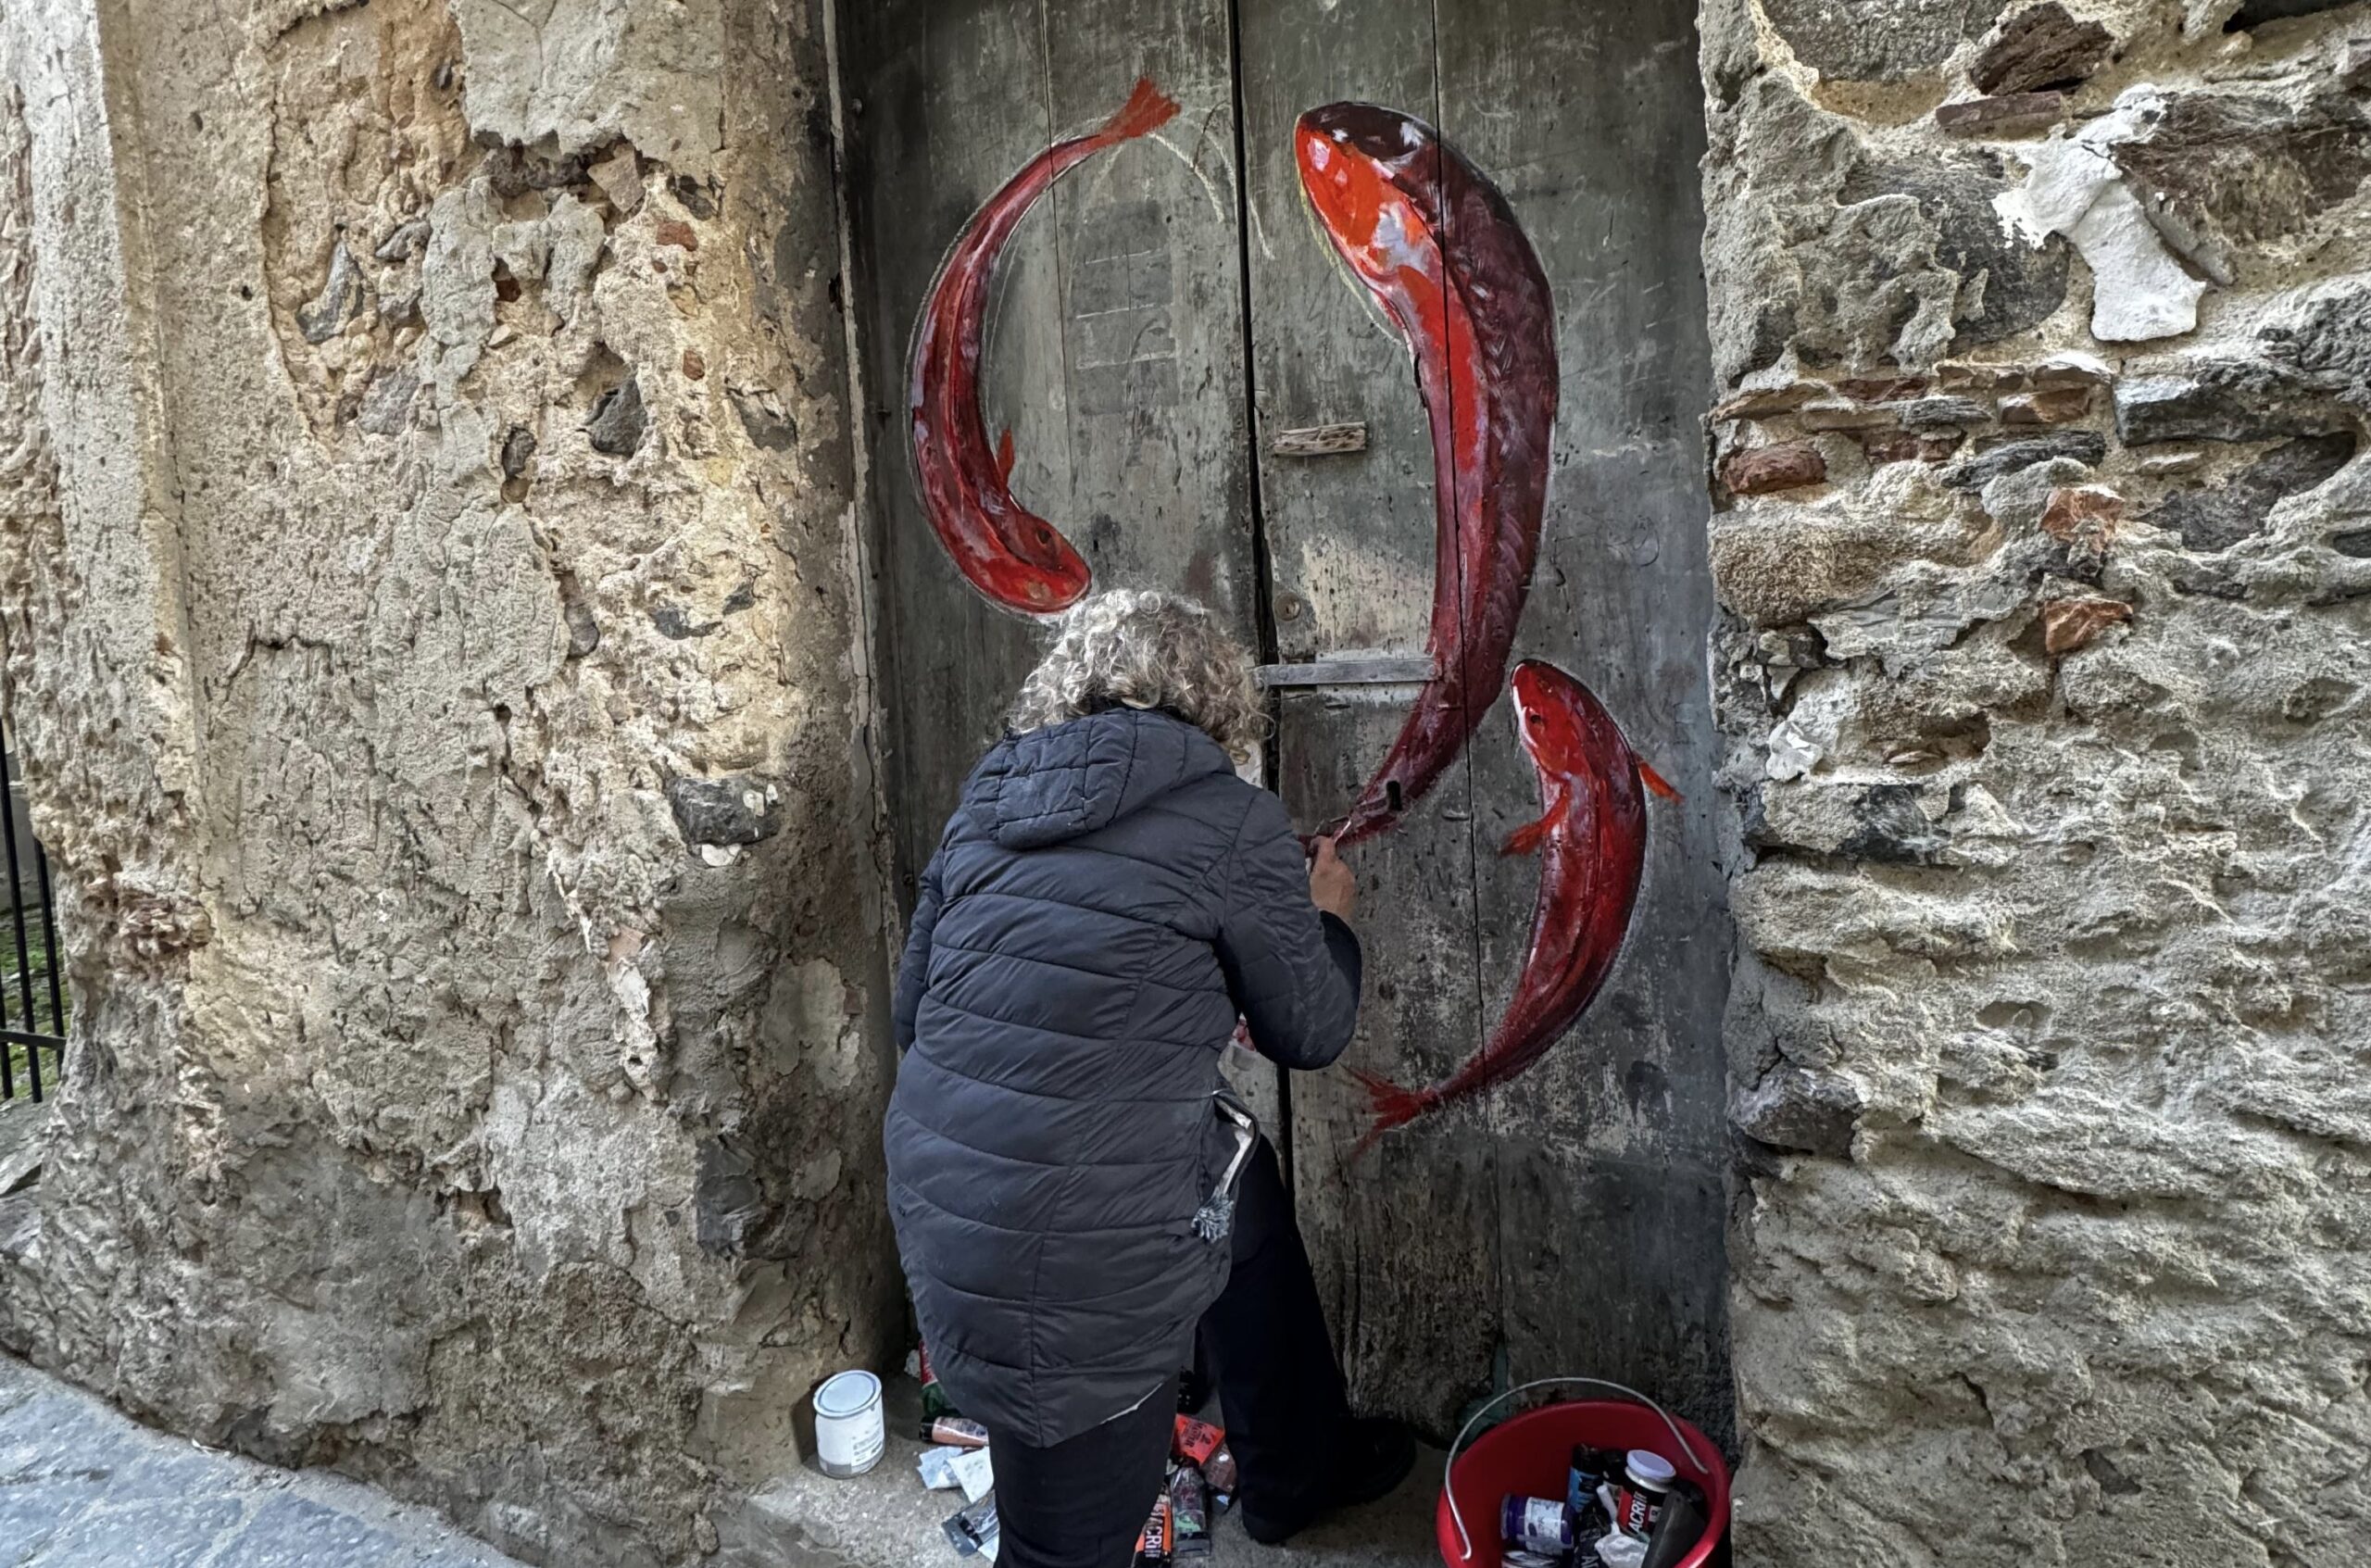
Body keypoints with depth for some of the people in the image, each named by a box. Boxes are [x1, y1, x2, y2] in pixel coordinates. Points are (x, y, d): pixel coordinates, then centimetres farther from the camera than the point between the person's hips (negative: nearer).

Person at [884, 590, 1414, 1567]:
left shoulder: (989, 797, 8)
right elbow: (1310, 1033, 4)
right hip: (1074, 1265, -8)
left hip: (934, 1194, 8)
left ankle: (1298, 1472, 50)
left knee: (1243, 1190, 30)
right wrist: (1330, 920, 25)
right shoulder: (1234, 824, -8)